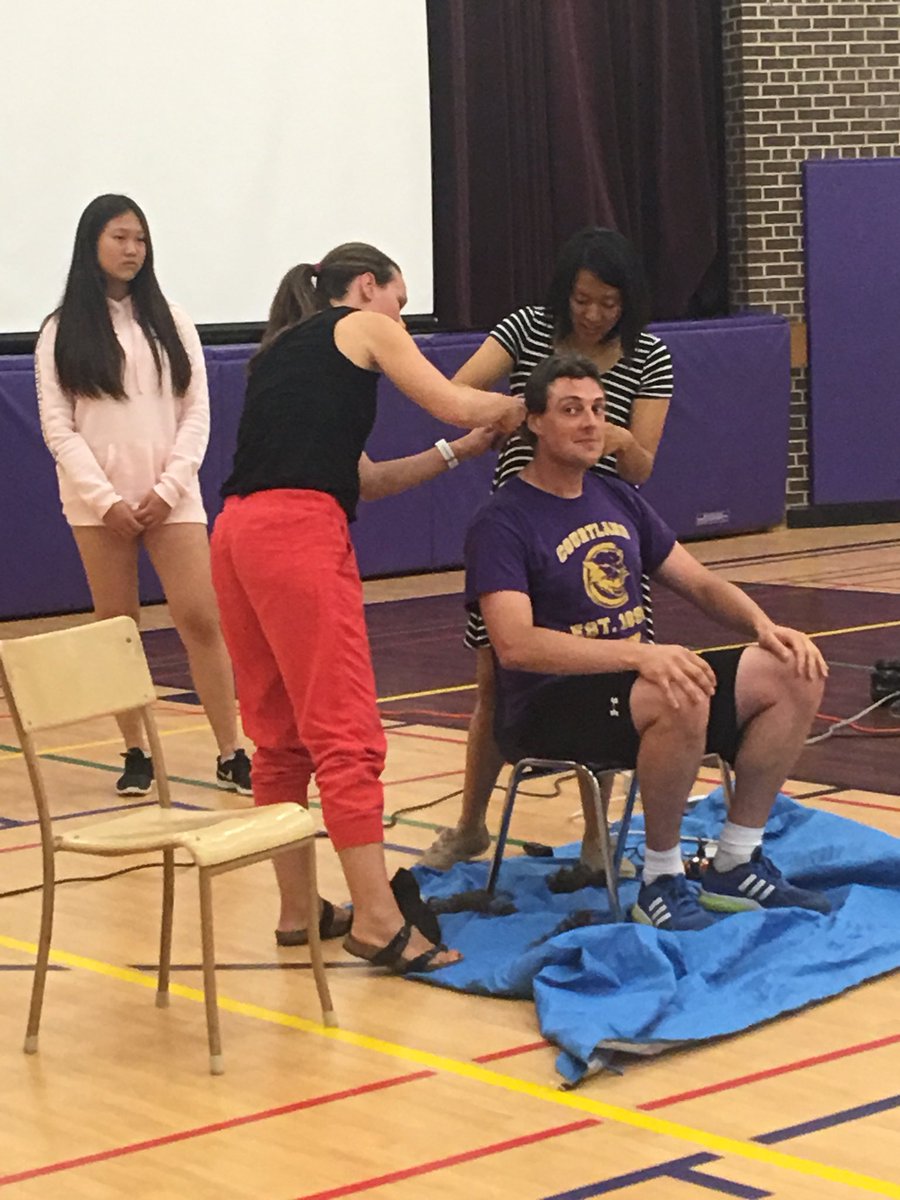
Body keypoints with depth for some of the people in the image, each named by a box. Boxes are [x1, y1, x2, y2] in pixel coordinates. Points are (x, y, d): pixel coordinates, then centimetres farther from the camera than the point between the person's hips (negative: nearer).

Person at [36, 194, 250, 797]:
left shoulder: (170, 322, 9)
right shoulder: (62, 332, 5)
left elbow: (196, 414, 5)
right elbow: (58, 426, -1)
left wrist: (169, 488, -7)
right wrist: (105, 499, -10)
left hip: (170, 496, 1)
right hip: (99, 503, 0)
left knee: (201, 618, -7)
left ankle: (232, 756, -4)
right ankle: (136, 755, 11)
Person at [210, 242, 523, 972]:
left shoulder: (281, 352, 31)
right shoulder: (364, 328, 12)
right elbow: (455, 405, 6)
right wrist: (519, 407, 25)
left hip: (240, 533, 8)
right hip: (300, 533, -8)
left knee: (280, 733, 12)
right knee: (346, 733, -9)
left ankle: (297, 907, 16)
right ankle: (377, 919, -11)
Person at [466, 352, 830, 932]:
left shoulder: (620, 501, 14)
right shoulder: (503, 524, -11)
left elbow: (701, 583, 15)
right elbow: (515, 644, -24)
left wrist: (764, 626, -7)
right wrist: (641, 655, -34)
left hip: (635, 686, 8)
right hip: (547, 708, -8)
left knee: (794, 676, -7)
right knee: (680, 700, -37)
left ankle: (737, 867, 2)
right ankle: (662, 880, -18)